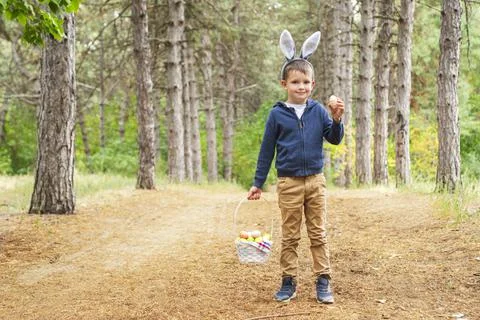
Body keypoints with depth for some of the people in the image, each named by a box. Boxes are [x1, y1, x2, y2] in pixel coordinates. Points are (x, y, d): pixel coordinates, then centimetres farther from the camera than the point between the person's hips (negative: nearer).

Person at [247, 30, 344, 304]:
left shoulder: (318, 111, 0)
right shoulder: (277, 114, -3)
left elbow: (335, 140, 0)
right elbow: (267, 150, 2)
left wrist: (337, 119, -19)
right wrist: (258, 183, 3)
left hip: (316, 181, 1)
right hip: (289, 183, -1)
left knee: (318, 234, 7)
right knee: (290, 236, 8)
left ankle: (323, 281, 14)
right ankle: (289, 282, 17)